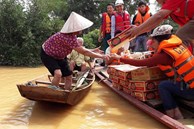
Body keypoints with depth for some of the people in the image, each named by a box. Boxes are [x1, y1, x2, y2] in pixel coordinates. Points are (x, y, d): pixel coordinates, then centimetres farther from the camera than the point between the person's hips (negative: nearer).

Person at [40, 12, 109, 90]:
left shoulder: (72, 35, -9)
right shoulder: (68, 38, -37)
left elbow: (81, 49, 6)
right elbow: (84, 52, -32)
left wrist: (93, 51, 2)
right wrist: (101, 56, -26)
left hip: (59, 56, 9)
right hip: (47, 54, -9)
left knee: (69, 77, 8)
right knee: (58, 74, -32)